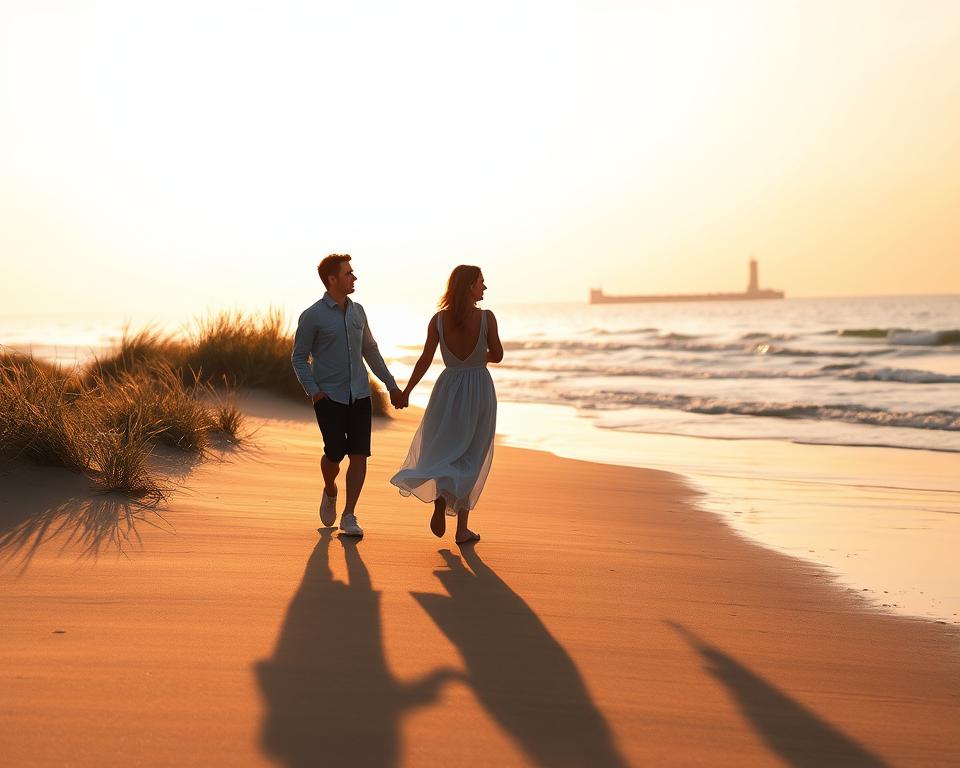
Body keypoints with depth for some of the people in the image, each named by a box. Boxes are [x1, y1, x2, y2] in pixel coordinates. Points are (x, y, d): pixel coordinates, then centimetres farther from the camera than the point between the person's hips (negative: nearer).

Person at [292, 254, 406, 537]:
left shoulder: (357, 311, 10)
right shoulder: (312, 316, -6)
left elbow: (370, 351, 20)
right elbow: (299, 357, -2)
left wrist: (391, 385, 18)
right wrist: (312, 390, -14)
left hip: (359, 394, 4)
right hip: (329, 396, -4)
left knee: (359, 455, -6)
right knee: (335, 453, -5)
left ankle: (349, 518, -1)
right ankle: (330, 491, 29)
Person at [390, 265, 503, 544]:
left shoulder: (438, 320, -5)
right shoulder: (487, 317, -11)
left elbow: (425, 361, -4)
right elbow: (497, 355, -4)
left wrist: (406, 391, 7)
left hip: (448, 389, 1)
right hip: (480, 388, -1)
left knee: (440, 448, 17)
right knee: (471, 457, 10)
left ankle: (440, 498, -13)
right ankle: (462, 528, 10)